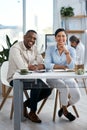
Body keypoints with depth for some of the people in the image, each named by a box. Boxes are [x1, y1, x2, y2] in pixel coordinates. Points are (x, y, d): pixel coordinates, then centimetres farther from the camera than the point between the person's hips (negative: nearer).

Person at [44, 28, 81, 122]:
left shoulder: (71, 50, 0)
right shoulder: (50, 49, -2)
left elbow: (71, 66, -14)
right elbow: (47, 65, -15)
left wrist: (67, 52, -23)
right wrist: (63, 66, -16)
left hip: (67, 77, 2)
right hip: (53, 77, -2)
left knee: (77, 96, -18)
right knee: (65, 88, -31)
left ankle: (63, 108, 16)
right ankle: (65, 111, -1)